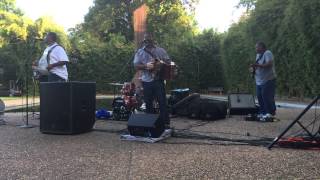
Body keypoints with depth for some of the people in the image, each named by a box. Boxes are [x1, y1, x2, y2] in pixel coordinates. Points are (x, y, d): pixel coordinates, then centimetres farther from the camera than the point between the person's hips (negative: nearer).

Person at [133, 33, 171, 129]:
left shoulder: (160, 50, 9)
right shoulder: (140, 52, 9)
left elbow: (168, 62, 10)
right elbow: (136, 65, 0)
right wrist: (146, 66, -16)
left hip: (158, 80, -1)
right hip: (146, 81, 1)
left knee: (162, 102, -3)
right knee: (148, 103, 8)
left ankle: (166, 123, 3)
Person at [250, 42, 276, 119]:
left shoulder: (267, 53, -10)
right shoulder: (258, 55, 18)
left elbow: (269, 64, -24)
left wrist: (257, 65, -28)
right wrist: (254, 69, 4)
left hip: (268, 80, -9)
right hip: (259, 81, 9)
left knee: (267, 97, -8)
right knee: (260, 98, 7)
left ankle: (270, 113, 1)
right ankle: (263, 112, 15)